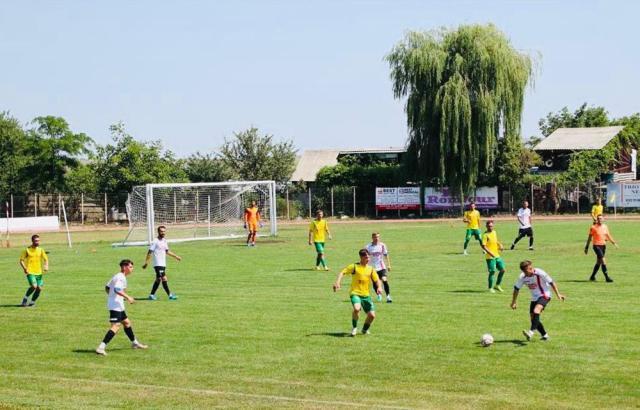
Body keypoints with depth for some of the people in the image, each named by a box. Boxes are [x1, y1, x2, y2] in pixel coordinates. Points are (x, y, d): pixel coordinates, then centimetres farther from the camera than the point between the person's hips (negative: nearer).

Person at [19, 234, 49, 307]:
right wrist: (24, 268, -15)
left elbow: (46, 259, 3)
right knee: (34, 286, -21)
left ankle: (32, 301, 16)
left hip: (39, 272, 4)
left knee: (39, 288, -5)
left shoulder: (40, 250, 7)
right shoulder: (27, 250, -2)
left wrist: (46, 266, -17)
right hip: (30, 272, -4)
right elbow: (21, 260, 1)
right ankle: (25, 298, 2)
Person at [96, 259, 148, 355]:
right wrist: (127, 297, -23)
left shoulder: (117, 276, 17)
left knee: (127, 322, 22)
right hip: (116, 305, -11)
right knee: (115, 326, -18)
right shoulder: (121, 277, -14)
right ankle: (101, 347, -25)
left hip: (118, 305, 11)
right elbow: (117, 289, -28)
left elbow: (107, 288, 20)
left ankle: (135, 343, 36)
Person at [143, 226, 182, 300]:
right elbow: (149, 253, -11)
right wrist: (146, 263, -14)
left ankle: (152, 295, 19)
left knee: (158, 280, 11)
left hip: (163, 264, 8)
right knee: (164, 279, -10)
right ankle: (170, 295, -8)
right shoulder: (155, 242, -10)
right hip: (158, 264, -8)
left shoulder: (164, 241, 13)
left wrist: (176, 256, 22)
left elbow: (167, 251, 25)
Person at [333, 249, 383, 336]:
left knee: (372, 315, -4)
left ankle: (365, 329, 28)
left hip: (366, 295, 4)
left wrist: (379, 287, -11)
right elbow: (342, 273, -6)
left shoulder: (371, 269, 8)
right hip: (355, 293, -4)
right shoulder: (354, 266, -3)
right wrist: (337, 282, -22)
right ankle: (354, 327, -7)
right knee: (357, 308, -33)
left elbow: (377, 280, 11)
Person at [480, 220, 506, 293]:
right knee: (492, 271, -6)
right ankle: (490, 288, 8)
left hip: (497, 255, 7)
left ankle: (497, 285, 21)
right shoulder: (485, 235, -12)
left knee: (502, 269, 6)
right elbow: (483, 246, -19)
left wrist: (500, 245, 9)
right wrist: (490, 253, -28)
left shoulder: (494, 232, 11)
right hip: (490, 257, -7)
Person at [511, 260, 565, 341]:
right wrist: (513, 302, 10)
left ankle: (531, 331, -42)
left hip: (544, 296, -6)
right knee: (533, 318, 4)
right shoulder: (522, 277, -9)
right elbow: (516, 289, 5)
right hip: (534, 298, 6)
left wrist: (558, 294, -11)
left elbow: (551, 283, -12)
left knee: (536, 311, -31)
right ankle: (544, 335, 21)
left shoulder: (540, 273, -21)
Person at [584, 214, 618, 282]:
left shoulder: (605, 227, 8)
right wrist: (586, 247, -2)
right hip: (596, 246, -6)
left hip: (603, 245, 6)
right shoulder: (593, 227, -8)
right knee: (603, 261, -16)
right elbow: (589, 237, -3)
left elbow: (608, 236, 17)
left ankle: (592, 277, 26)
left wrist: (614, 243, 6)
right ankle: (607, 277, -16)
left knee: (598, 262, 13)